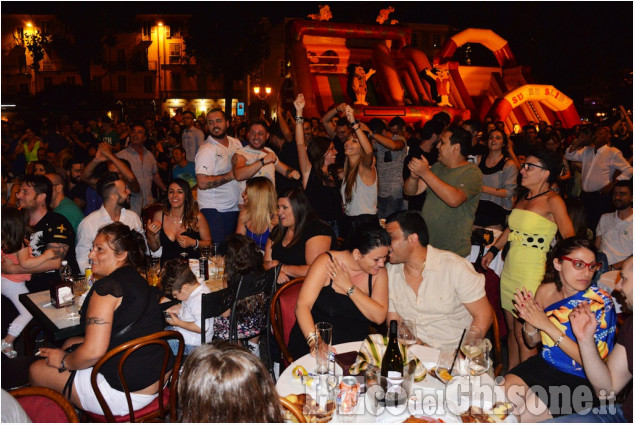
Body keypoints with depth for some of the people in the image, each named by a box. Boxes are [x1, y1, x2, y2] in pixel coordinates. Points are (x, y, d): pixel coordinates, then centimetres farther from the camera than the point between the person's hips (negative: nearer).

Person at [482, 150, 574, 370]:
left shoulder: (553, 201, -10)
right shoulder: (524, 197, 12)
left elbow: (570, 239, -16)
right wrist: (493, 250, 23)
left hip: (532, 272, -7)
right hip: (510, 269, 7)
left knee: (523, 333, -1)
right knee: (512, 328, 16)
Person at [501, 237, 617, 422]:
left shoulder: (600, 302, -15)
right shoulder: (545, 291, -2)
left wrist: (548, 326, -26)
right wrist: (529, 319, -14)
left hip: (581, 379, -4)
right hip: (545, 364, 5)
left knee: (524, 412, -22)